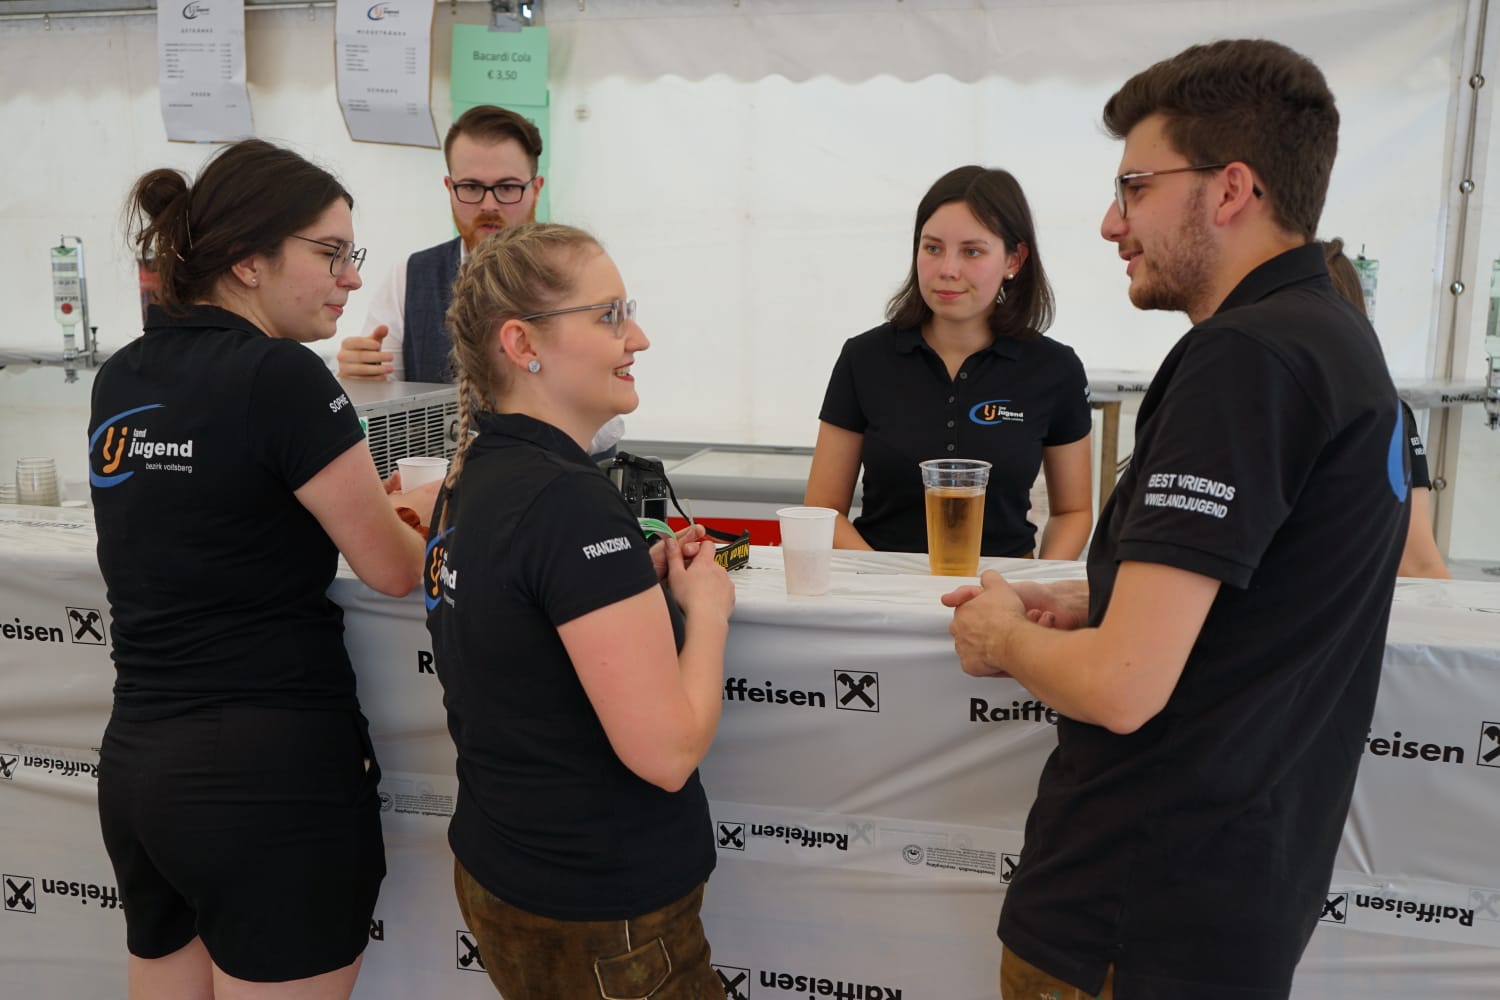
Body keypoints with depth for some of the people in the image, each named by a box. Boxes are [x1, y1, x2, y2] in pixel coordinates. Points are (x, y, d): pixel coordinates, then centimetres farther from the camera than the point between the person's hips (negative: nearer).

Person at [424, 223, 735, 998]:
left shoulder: (472, 477, 2)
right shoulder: (571, 501, -25)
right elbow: (666, 750, -27)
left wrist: (640, 582, 3)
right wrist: (706, 605, -11)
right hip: (599, 925, -8)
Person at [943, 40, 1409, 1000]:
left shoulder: (1245, 358, -24)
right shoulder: (1338, 339, 8)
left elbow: (1121, 686, -28)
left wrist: (1005, 636, -7)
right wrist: (1075, 605, 8)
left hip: (1140, 918, -9)